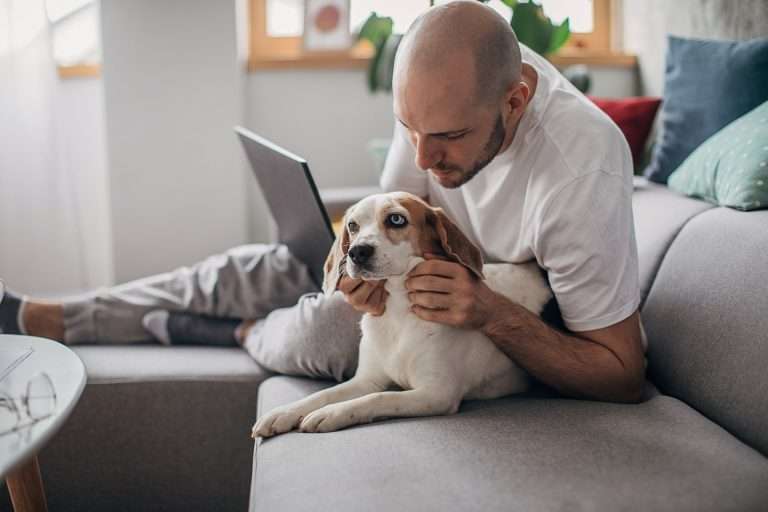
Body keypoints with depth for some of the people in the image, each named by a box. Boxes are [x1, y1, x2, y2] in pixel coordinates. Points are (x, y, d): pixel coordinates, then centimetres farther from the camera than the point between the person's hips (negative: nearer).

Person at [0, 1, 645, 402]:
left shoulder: (579, 178, -39)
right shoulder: (441, 84, -22)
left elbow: (623, 376, -30)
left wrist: (493, 313, -43)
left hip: (515, 326, -5)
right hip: (454, 269, 6)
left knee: (325, 325, -27)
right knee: (266, 267, -3)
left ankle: (238, 331, 10)